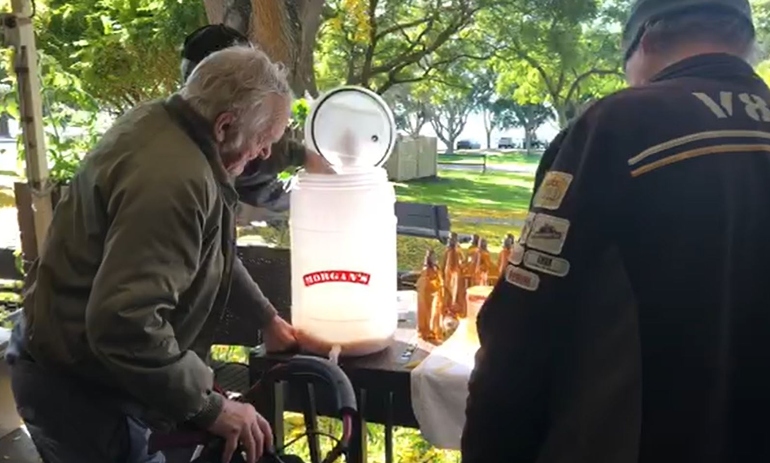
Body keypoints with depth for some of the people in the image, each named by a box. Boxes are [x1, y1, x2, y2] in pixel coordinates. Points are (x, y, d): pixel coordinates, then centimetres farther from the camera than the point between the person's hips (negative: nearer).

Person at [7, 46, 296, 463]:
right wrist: (210, 408, -28)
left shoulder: (167, 127, 2)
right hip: (78, 387, -10)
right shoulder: (173, 179, -32)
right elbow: (126, 324, -38)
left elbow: (207, 252, 16)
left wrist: (265, 314, 19)